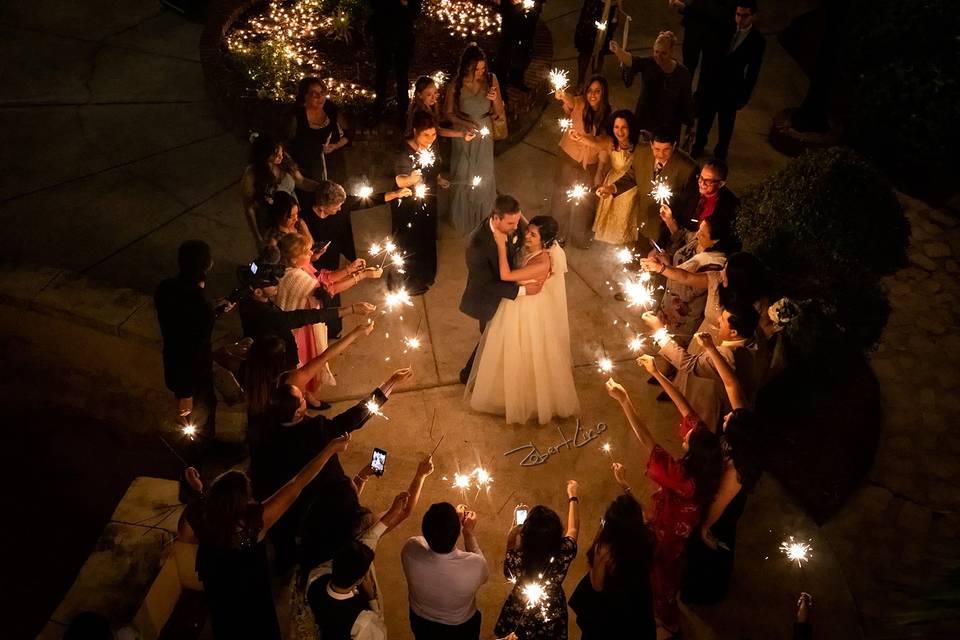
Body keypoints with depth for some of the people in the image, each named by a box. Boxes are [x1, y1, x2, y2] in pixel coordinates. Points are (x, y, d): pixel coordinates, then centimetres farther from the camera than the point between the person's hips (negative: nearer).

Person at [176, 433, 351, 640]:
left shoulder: (199, 517, -33)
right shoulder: (257, 519, -41)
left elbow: (183, 535, -8)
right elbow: (297, 485, -38)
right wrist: (331, 448, -34)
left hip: (216, 585, 3)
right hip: (249, 587, -3)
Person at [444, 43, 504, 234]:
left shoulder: (491, 80, -13)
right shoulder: (456, 85, -18)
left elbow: (499, 113, -6)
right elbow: (448, 113, -4)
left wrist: (495, 99, -27)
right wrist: (465, 123, -19)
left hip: (484, 135, 2)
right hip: (463, 135, -1)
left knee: (484, 177, 12)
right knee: (463, 177, 12)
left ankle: (483, 218, 37)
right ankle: (463, 219, 35)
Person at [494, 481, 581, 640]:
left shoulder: (517, 558, -34)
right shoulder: (563, 554, -32)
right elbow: (573, 530, -9)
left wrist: (511, 545, -14)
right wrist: (573, 497, 3)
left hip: (518, 620, -1)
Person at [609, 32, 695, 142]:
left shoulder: (682, 73, -11)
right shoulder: (648, 64, -14)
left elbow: (687, 102, -2)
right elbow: (631, 61, -36)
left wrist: (689, 124, 4)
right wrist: (618, 51, -58)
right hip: (645, 123, 0)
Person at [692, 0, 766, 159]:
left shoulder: (758, 40, -12)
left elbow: (753, 71, -7)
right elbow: (709, 55, 2)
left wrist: (744, 96, -5)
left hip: (731, 89, -2)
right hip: (710, 83, 2)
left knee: (725, 124, 16)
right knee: (704, 118, 20)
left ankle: (720, 152, 39)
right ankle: (699, 145, 45)